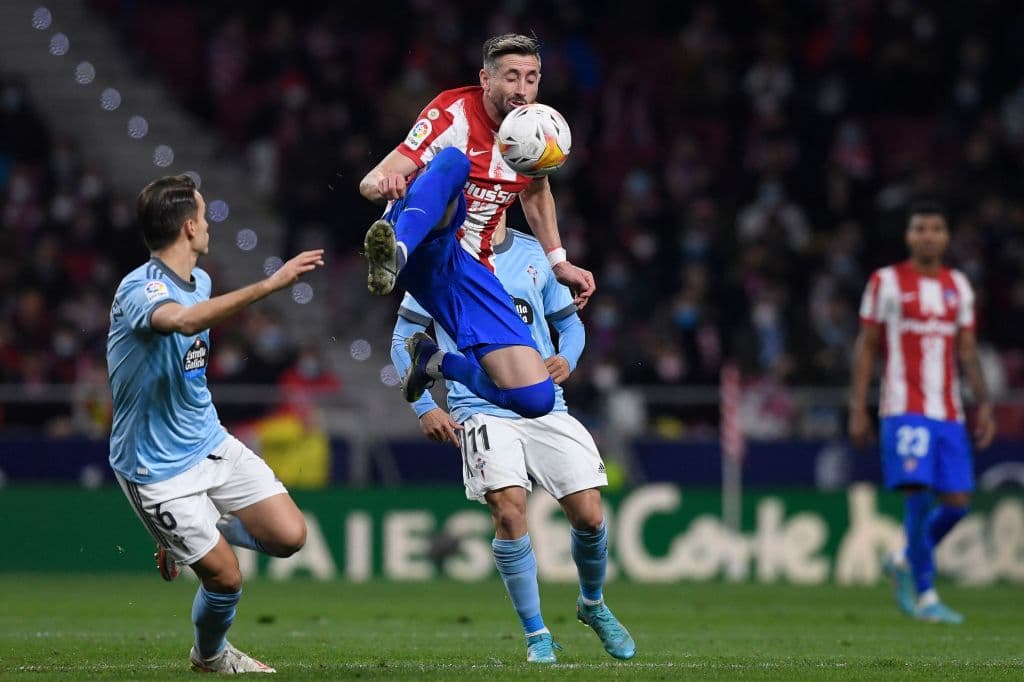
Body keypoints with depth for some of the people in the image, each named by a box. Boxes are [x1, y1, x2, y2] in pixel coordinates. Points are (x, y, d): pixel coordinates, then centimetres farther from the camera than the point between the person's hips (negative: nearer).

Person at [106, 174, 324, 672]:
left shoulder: (199, 281, 5)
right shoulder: (139, 290, -24)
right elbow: (184, 321, -49)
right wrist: (270, 284, -53)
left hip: (211, 444, 8)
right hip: (157, 468, -8)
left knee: (289, 537, -5)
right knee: (226, 578, -6)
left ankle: (210, 527, 23)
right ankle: (210, 655, 25)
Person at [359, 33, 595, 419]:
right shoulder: (455, 113, -11)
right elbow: (370, 183, -18)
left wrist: (558, 262, 22)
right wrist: (382, 183, -42)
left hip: (467, 269, 5)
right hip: (424, 246, -5)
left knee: (535, 398, -11)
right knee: (453, 161, -37)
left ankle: (438, 364, 16)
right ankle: (395, 252, -64)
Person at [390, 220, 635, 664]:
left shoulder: (536, 255, 11)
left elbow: (569, 323, 21)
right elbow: (404, 339, 5)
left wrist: (567, 359, -2)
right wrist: (424, 407, -5)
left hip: (545, 407, 3)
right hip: (481, 410, -3)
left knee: (589, 515, -5)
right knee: (509, 510, -23)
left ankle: (592, 605, 27)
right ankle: (536, 635, -7)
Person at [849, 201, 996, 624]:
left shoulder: (958, 286, 15)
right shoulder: (886, 282, 1)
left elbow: (968, 350, 17)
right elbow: (866, 346, 3)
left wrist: (984, 404, 8)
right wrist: (858, 409, -2)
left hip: (949, 413, 5)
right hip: (904, 409, -5)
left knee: (957, 503, -1)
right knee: (918, 495, -14)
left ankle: (905, 562, 24)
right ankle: (925, 597, -8)